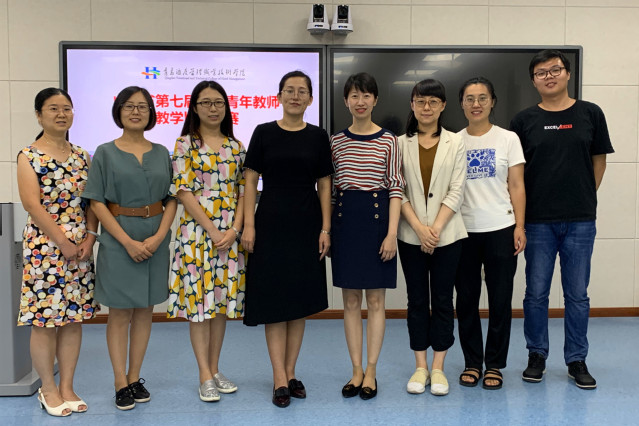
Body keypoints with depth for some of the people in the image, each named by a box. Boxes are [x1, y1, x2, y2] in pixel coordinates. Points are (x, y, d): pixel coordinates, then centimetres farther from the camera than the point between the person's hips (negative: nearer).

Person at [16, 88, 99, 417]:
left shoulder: (82, 156, 10)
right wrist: (63, 242, -15)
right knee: (45, 319, 1)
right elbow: (32, 204, -12)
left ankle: (67, 387, 19)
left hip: (80, 246, 5)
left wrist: (89, 237, -6)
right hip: (45, 246, -5)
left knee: (74, 316, 8)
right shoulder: (29, 156, -4)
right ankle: (49, 390, 16)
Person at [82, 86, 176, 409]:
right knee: (120, 312, 1)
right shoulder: (105, 153, 0)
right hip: (118, 240, -3)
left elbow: (171, 199, 6)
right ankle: (121, 384, 11)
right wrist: (128, 242, -14)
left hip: (156, 240, 3)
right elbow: (97, 203, -6)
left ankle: (135, 378, 19)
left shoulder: (161, 153, 8)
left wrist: (158, 237, -10)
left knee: (145, 310, 8)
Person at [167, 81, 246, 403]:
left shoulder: (236, 146, 11)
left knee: (223, 299, 9)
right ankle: (205, 376, 8)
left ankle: (215, 370, 20)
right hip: (197, 231, -4)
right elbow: (183, 191, -9)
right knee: (199, 299, -1)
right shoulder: (185, 144, -1)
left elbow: (243, 192, 7)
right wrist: (212, 230, -14)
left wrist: (234, 229, -8)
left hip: (231, 233, 4)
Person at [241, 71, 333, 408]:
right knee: (273, 299, 1)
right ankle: (280, 378, 9)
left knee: (300, 299, 7)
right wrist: (249, 225, -8)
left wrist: (325, 228, -2)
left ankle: (290, 372, 20)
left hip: (306, 225, 2)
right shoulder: (263, 133, 1)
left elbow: (324, 186, 5)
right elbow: (251, 181, 0)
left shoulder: (317, 137, 5)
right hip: (271, 224, -2)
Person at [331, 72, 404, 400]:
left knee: (375, 300, 4)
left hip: (377, 217, -2)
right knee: (351, 300, 7)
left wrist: (392, 232, -10)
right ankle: (357, 370, 17)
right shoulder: (336, 141, 6)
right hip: (345, 218, 2)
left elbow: (396, 188, -2)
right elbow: (330, 187, 9)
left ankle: (371, 372, 14)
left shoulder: (388, 140, 0)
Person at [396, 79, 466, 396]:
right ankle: (420, 367, 17)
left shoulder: (454, 144, 3)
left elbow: (456, 192, -3)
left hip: (447, 234, 0)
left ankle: (438, 368, 15)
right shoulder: (401, 144, 4)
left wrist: (435, 229, -13)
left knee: (442, 299, 5)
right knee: (417, 299, 7)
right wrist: (419, 228, -12)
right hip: (411, 235, 1)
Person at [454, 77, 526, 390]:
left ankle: (494, 365, 18)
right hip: (463, 231, 1)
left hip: (500, 229, -1)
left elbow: (516, 186, 1)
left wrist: (519, 226, -6)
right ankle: (472, 362, 21)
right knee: (466, 299, 7)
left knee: (500, 300, 4)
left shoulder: (508, 139, 3)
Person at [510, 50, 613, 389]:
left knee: (577, 294, 7)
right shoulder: (524, 120, 3)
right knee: (536, 293, 7)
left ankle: (576, 359, 20)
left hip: (580, 220, 0)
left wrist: (585, 198, 6)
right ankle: (536, 356, 22)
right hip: (538, 221, 0)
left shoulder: (590, 114, 4)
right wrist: (520, 212, 0)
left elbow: (599, 160, 10)